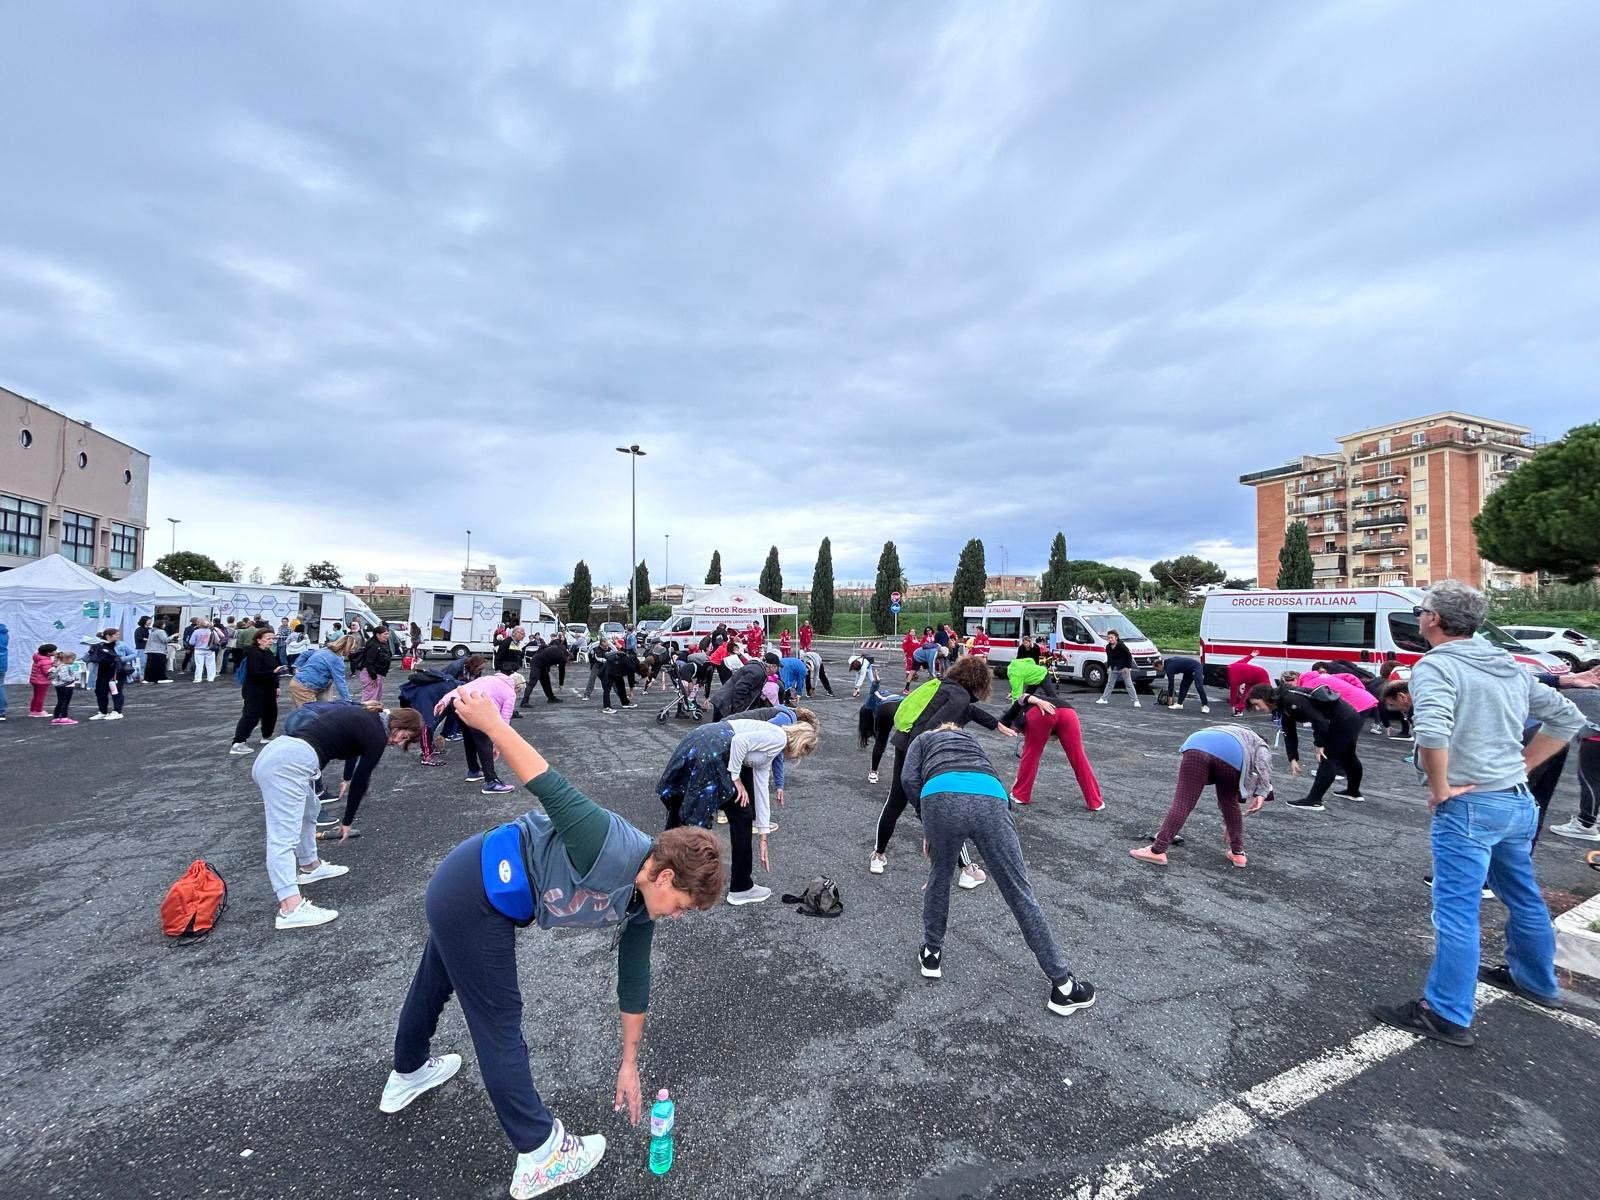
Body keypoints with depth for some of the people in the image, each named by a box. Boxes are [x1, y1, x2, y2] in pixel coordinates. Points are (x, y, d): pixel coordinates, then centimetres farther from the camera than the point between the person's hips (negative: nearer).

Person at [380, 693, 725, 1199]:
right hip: (475, 899, -9)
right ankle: (539, 1157, 24)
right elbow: (550, 787, -33)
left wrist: (629, 1065, 18)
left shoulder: (640, 908, -1)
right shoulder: (616, 848, -29)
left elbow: (633, 982, 10)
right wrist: (491, 722, -34)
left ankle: (408, 1073, 60)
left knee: (434, 984, 33)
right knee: (499, 1024, 7)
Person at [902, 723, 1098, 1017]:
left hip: (942, 794, -2)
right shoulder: (971, 740, 44)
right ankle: (1063, 986, 20)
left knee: (939, 877, 25)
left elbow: (910, 779, 14)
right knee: (1020, 893, 12)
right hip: (990, 798, 2)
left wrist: (928, 825, 24)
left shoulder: (923, 739, 34)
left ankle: (931, 954, 38)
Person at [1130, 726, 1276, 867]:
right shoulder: (1258, 744, 40)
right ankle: (1238, 853, 32)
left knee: (1182, 803, -3)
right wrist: (1262, 793, 6)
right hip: (1231, 754, -2)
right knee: (1230, 804, 23)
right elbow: (1263, 764, 13)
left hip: (1197, 745, 2)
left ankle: (1157, 850, -8)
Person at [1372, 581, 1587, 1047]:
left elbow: (1432, 731, -33)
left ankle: (1447, 1015, 6)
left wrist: (1440, 788, -18)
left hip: (1469, 805, -9)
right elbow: (1568, 718, 18)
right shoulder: (1511, 667, 10)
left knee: (1456, 912, -2)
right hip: (1519, 802, 9)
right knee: (1523, 896, 26)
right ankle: (1536, 982, 46)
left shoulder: (1435, 666, -17)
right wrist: (1521, 766, 15)